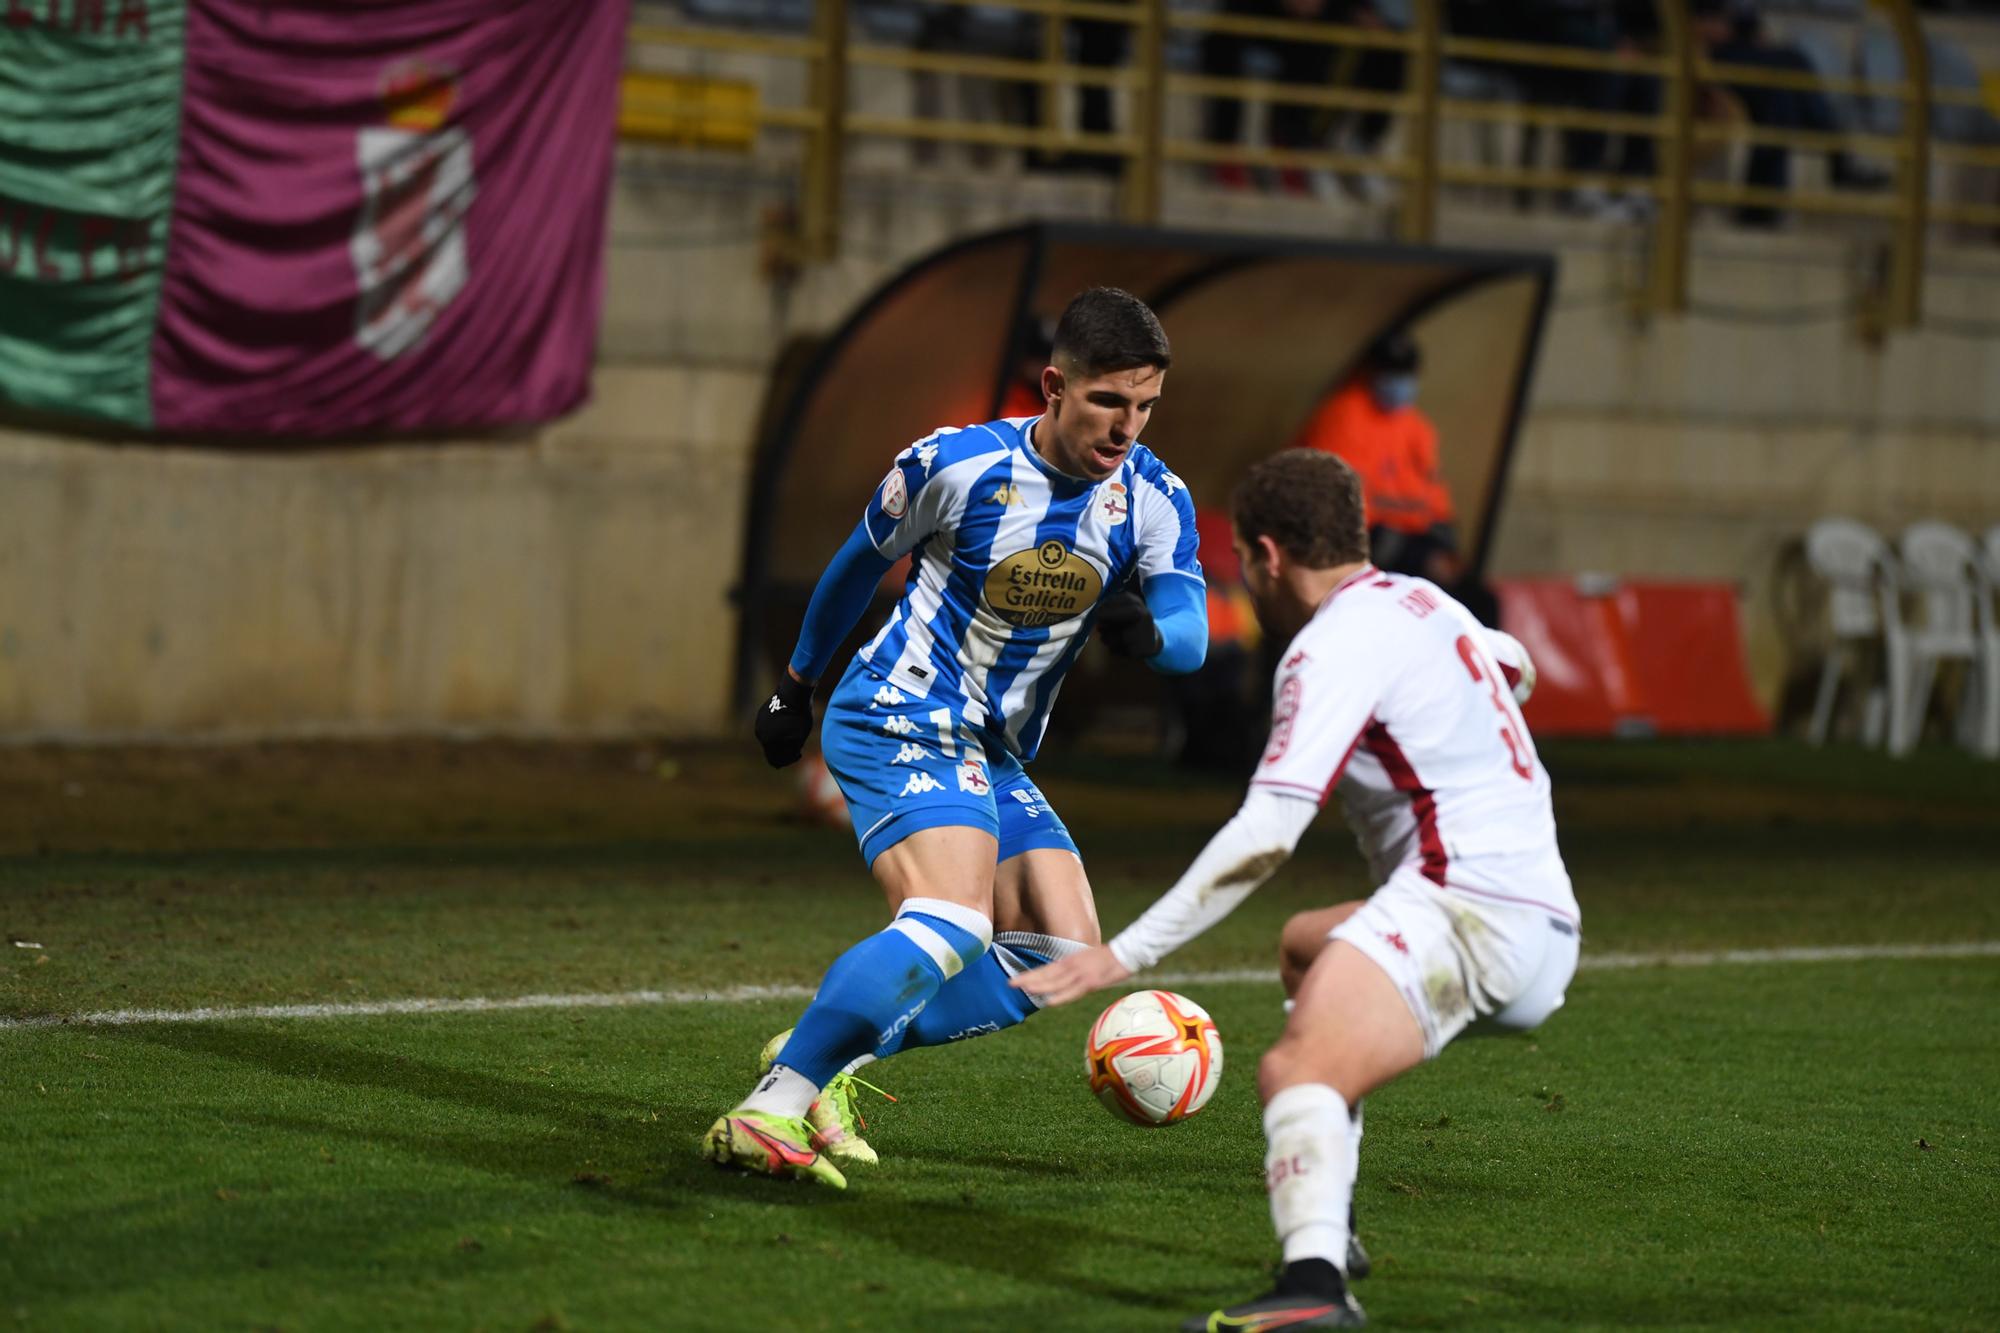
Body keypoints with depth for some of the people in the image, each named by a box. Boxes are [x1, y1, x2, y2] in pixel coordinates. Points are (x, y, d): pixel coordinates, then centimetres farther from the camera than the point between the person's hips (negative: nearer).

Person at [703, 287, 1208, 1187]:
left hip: (994, 757, 7)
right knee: (952, 922, -28)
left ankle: (833, 1062, 2)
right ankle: (770, 1110, -28)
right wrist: (796, 685, 14)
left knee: (1062, 955, -1)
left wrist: (1147, 631, -37)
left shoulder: (1154, 499, -2)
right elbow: (863, 559, 3)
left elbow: (1190, 635, -12)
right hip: (899, 723, -7)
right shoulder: (956, 465, -14)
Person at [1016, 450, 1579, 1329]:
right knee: (1305, 945, 35)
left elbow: (1263, 837, -18)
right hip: (1546, 926, 10)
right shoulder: (1423, 604, 20)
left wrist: (1129, 952, -17)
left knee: (1296, 1072, -30)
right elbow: (1511, 663, 46)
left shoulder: (1336, 642, -8)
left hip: (1471, 905, -10)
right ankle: (1330, 1228, 31)